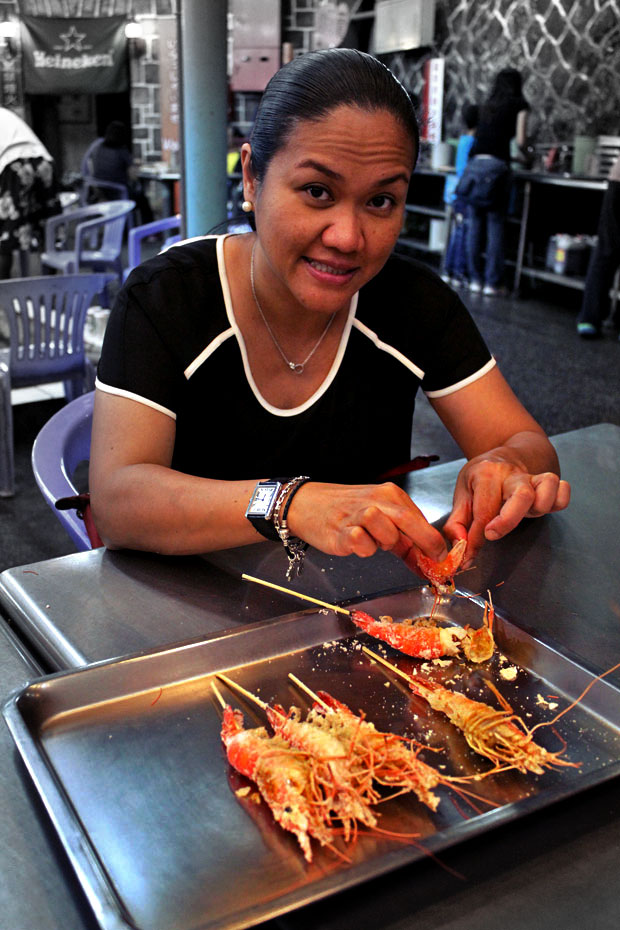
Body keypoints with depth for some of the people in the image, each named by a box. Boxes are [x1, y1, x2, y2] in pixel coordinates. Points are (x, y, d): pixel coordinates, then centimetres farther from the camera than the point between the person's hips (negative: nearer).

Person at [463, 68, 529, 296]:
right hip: (496, 166, -5)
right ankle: (492, 283, -1)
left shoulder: (487, 105, 22)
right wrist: (525, 155, 23)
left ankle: (476, 279, 9)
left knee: (475, 226, 6)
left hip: (475, 163, 5)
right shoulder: (519, 104, 8)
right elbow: (520, 140, 1)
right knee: (496, 227, -2)